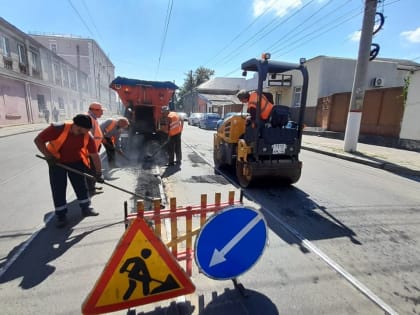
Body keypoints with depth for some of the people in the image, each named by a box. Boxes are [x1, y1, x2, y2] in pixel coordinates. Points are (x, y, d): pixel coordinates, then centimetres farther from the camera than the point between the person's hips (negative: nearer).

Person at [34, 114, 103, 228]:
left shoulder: (87, 137, -21)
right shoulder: (58, 129, -30)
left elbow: (94, 155, -16)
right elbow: (38, 140, -19)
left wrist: (98, 173, -14)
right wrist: (48, 156, -26)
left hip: (76, 162, 2)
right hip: (57, 162, -2)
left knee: (81, 185, 6)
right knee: (58, 189, -1)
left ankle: (86, 208, 22)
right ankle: (61, 215, 11)